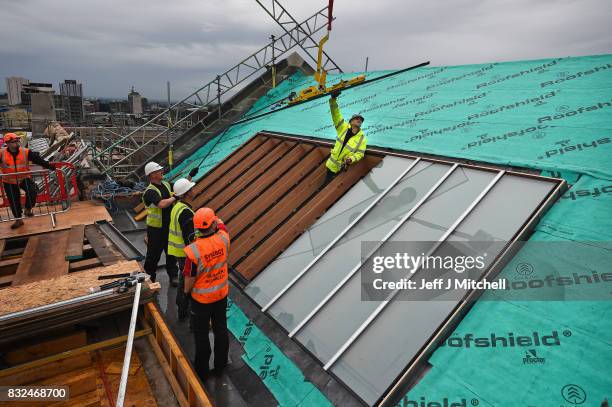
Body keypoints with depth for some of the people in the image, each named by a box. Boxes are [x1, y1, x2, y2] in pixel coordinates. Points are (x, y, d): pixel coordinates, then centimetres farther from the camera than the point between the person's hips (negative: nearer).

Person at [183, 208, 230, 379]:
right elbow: (221, 225, 5)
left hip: (201, 298, -4)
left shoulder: (193, 250, -29)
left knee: (201, 335, 16)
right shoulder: (223, 238, -20)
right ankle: (220, 366, 40)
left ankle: (202, 371, 34)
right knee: (221, 330, 21)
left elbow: (190, 278, -16)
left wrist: (186, 290, 2)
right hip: (221, 294, 4)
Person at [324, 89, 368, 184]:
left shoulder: (362, 138, -10)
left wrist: (351, 159, -31)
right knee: (327, 182, 12)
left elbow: (359, 153, -11)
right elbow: (336, 115, -15)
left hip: (343, 167, -2)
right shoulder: (344, 128, -6)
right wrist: (333, 99, -29)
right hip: (332, 164, 2)